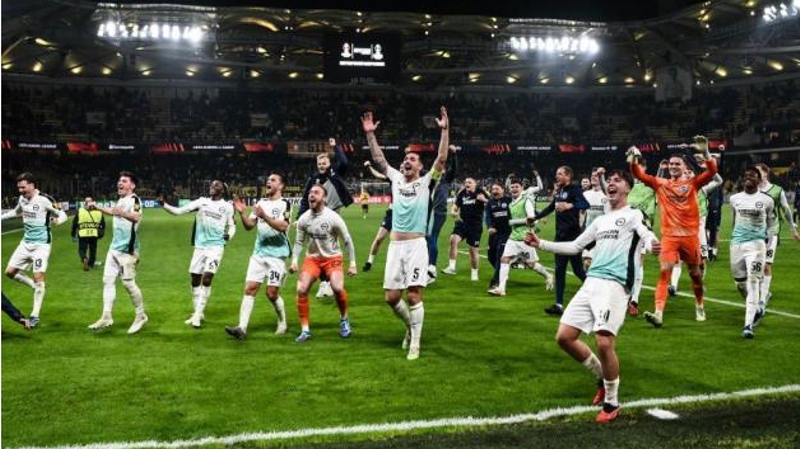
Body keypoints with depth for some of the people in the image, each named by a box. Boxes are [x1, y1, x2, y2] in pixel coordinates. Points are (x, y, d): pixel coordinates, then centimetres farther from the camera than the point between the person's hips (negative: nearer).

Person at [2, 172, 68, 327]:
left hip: (41, 243, -7)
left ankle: (35, 316, 2)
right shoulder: (22, 199, 3)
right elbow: (16, 212, 25)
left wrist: (57, 220, -34)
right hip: (26, 242, 7)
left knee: (38, 278, -8)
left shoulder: (44, 200, -17)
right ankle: (36, 288, 27)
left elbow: (62, 215, -12)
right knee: (10, 272, 5)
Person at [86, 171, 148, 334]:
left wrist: (122, 213, -54)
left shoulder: (134, 199, -15)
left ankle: (141, 316, 9)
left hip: (127, 248, -9)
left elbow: (137, 217, -36)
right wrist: (98, 207, 38)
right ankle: (106, 318, 11)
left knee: (128, 282, -6)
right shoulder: (121, 199, 12)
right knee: (108, 280, 7)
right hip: (115, 247, 9)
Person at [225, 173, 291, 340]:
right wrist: (242, 213, -5)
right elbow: (249, 226, 12)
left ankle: (282, 324, 20)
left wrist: (264, 216, -28)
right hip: (258, 253, 5)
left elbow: (283, 227, -19)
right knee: (250, 289, -5)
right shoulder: (261, 202, 14)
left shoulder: (284, 204, -5)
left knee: (272, 292, -3)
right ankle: (242, 328, -9)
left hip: (277, 254, -5)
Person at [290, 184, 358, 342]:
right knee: (301, 290, -12)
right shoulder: (303, 219, -5)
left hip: (332, 258, -3)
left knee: (337, 288, -25)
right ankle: (305, 330, 2)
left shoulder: (333, 218, -15)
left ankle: (344, 319, 6)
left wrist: (352, 263, -8)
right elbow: (299, 242, 5)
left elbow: (347, 241, -7)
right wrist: (294, 260, -8)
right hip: (312, 258, 3)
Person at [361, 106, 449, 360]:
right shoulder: (396, 178, 13)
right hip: (395, 246, 4)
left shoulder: (425, 182, 3)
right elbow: (378, 160, 13)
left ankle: (415, 343, 4)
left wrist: (445, 130, -14)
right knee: (392, 297, 5)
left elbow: (442, 159, -7)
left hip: (416, 245, -4)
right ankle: (411, 326, 31)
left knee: (414, 295, -7)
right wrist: (370, 134, 6)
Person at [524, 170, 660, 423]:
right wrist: (541, 244, 22)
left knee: (604, 343, -19)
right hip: (591, 282, 7)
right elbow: (574, 246, 29)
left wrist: (652, 246, -43)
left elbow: (647, 235, -18)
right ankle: (603, 378, 23)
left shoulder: (634, 215, 3)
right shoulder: (600, 220, 23)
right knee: (564, 337, 2)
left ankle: (612, 404, 3)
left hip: (615, 285, -7)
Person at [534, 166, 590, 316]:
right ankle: (559, 305, 9)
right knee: (559, 270, 6)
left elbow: (585, 204, -27)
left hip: (573, 236, -8)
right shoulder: (558, 191, 13)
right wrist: (534, 218, 29)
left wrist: (570, 205, -43)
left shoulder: (574, 189, -10)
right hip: (561, 235, 8)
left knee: (578, 269, -2)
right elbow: (550, 208, 27)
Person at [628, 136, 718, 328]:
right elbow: (640, 175, -2)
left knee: (695, 273, 13)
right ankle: (658, 313, -20)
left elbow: (712, 171, -11)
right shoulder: (660, 184, 6)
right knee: (664, 272, -13)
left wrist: (705, 153, -26)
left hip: (690, 235, 0)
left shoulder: (693, 183, 2)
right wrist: (633, 160, -21)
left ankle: (699, 306, 37)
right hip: (669, 236, 0)